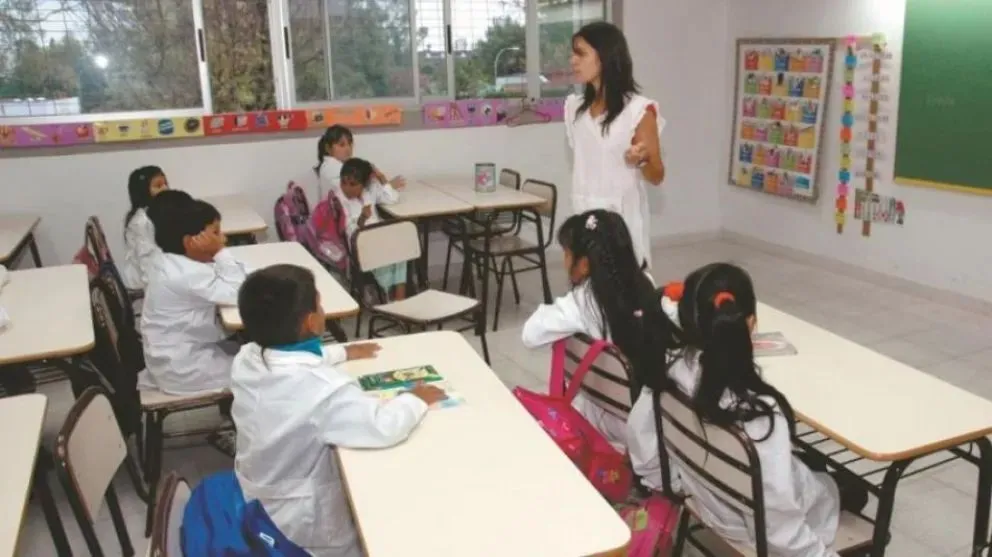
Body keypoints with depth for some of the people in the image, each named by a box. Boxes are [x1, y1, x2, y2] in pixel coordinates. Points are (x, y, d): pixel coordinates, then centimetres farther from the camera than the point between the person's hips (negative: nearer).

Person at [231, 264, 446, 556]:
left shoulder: (245, 360, -8)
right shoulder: (323, 388, -35)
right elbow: (384, 428, -35)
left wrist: (343, 353, 21)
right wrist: (416, 399, -16)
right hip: (302, 529, -8)